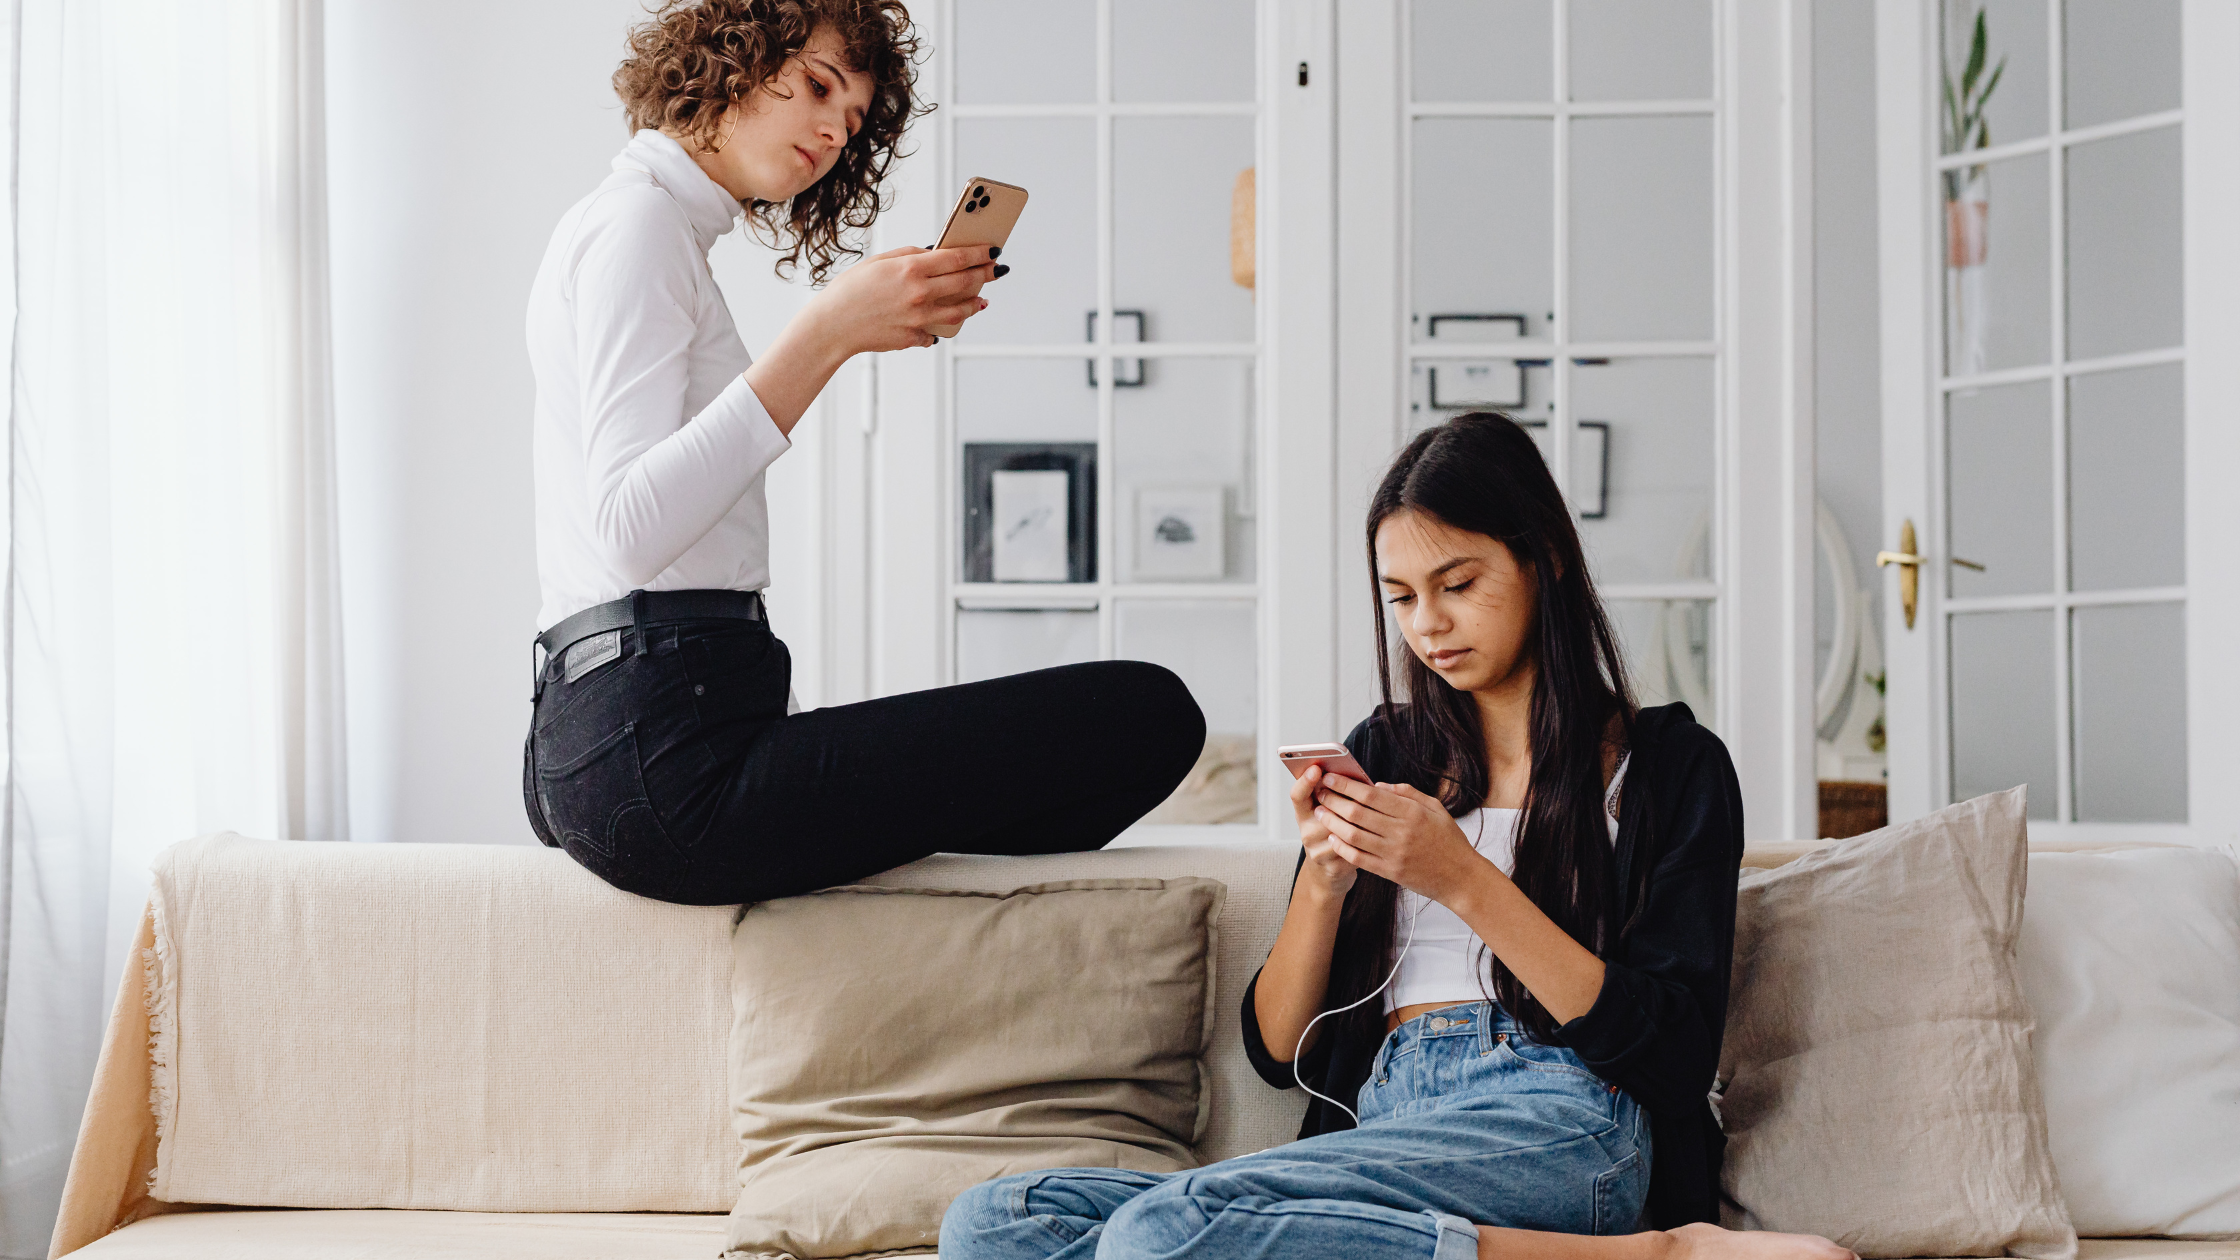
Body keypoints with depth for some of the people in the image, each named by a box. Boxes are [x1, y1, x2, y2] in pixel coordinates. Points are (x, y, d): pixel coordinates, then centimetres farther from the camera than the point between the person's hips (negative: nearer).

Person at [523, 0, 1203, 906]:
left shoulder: (652, 225, 24)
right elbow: (631, 529, -20)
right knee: (1147, 715, -16)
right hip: (662, 758, -10)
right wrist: (828, 334, -21)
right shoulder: (637, 221, -5)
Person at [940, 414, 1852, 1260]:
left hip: (1556, 1125, -7)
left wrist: (1464, 881, -10)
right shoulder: (1384, 754, 23)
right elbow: (1279, 1051, 18)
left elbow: (1667, 1048, -3)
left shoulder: (1667, 763, 10)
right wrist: (1324, 880, -1)